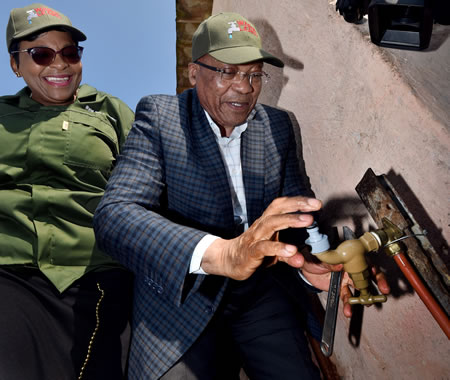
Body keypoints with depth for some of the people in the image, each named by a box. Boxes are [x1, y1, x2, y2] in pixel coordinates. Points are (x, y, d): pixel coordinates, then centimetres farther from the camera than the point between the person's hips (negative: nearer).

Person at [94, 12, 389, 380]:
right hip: (179, 293, -3)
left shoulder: (277, 125, 5)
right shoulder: (159, 116, -8)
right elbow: (114, 215, -21)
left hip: (260, 293, 4)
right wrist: (220, 253, -37)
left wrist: (313, 261, -20)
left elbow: (298, 208, 5)